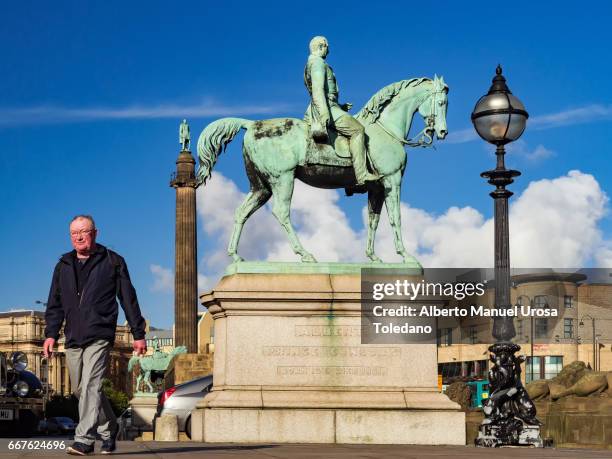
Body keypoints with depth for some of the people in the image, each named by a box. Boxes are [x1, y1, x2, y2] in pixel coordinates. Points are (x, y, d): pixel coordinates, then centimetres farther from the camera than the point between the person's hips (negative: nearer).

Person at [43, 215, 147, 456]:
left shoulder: (112, 261, 5)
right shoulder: (63, 266, 16)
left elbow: (129, 300, 5)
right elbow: (55, 304, 19)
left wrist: (138, 334, 4)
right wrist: (51, 334, 7)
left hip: (99, 336, -5)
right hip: (73, 339, 5)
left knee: (90, 386, -16)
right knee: (80, 390, 10)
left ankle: (84, 440, -19)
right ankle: (108, 429, 28)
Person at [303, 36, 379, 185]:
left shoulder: (309, 66, 26)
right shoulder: (318, 62, -7)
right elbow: (318, 89, -21)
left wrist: (341, 106, 25)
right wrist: (324, 113, -30)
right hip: (326, 108, -11)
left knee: (355, 129, 18)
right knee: (357, 129, -16)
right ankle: (362, 175, -23)